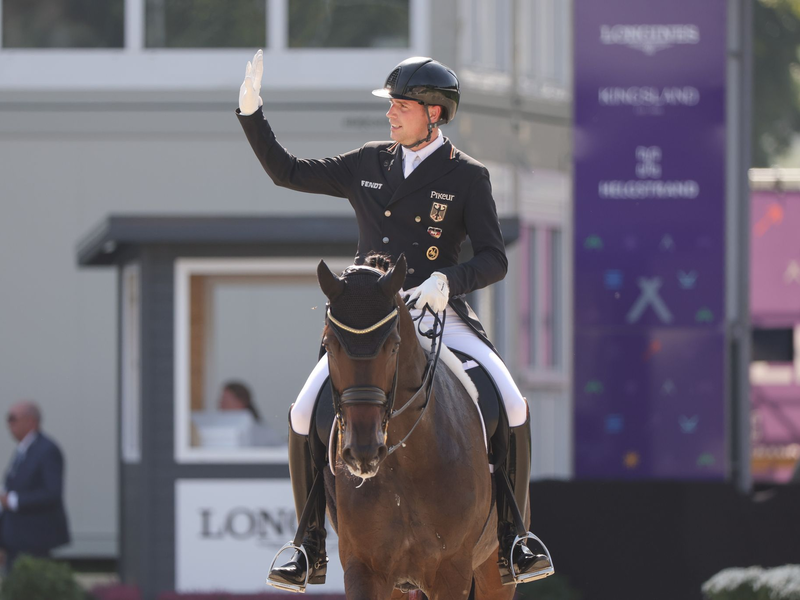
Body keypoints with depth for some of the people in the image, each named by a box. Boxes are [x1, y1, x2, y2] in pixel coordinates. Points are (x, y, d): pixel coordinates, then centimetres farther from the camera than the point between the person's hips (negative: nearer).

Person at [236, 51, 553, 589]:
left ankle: (510, 541, -8)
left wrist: (447, 280, -22)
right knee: (304, 415, -17)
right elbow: (287, 172, 18)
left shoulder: (467, 177, 1)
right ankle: (311, 551, -4)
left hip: (440, 316, -2)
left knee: (512, 407, -22)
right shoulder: (368, 166, 11)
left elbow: (494, 260, -3)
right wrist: (251, 110, 10)